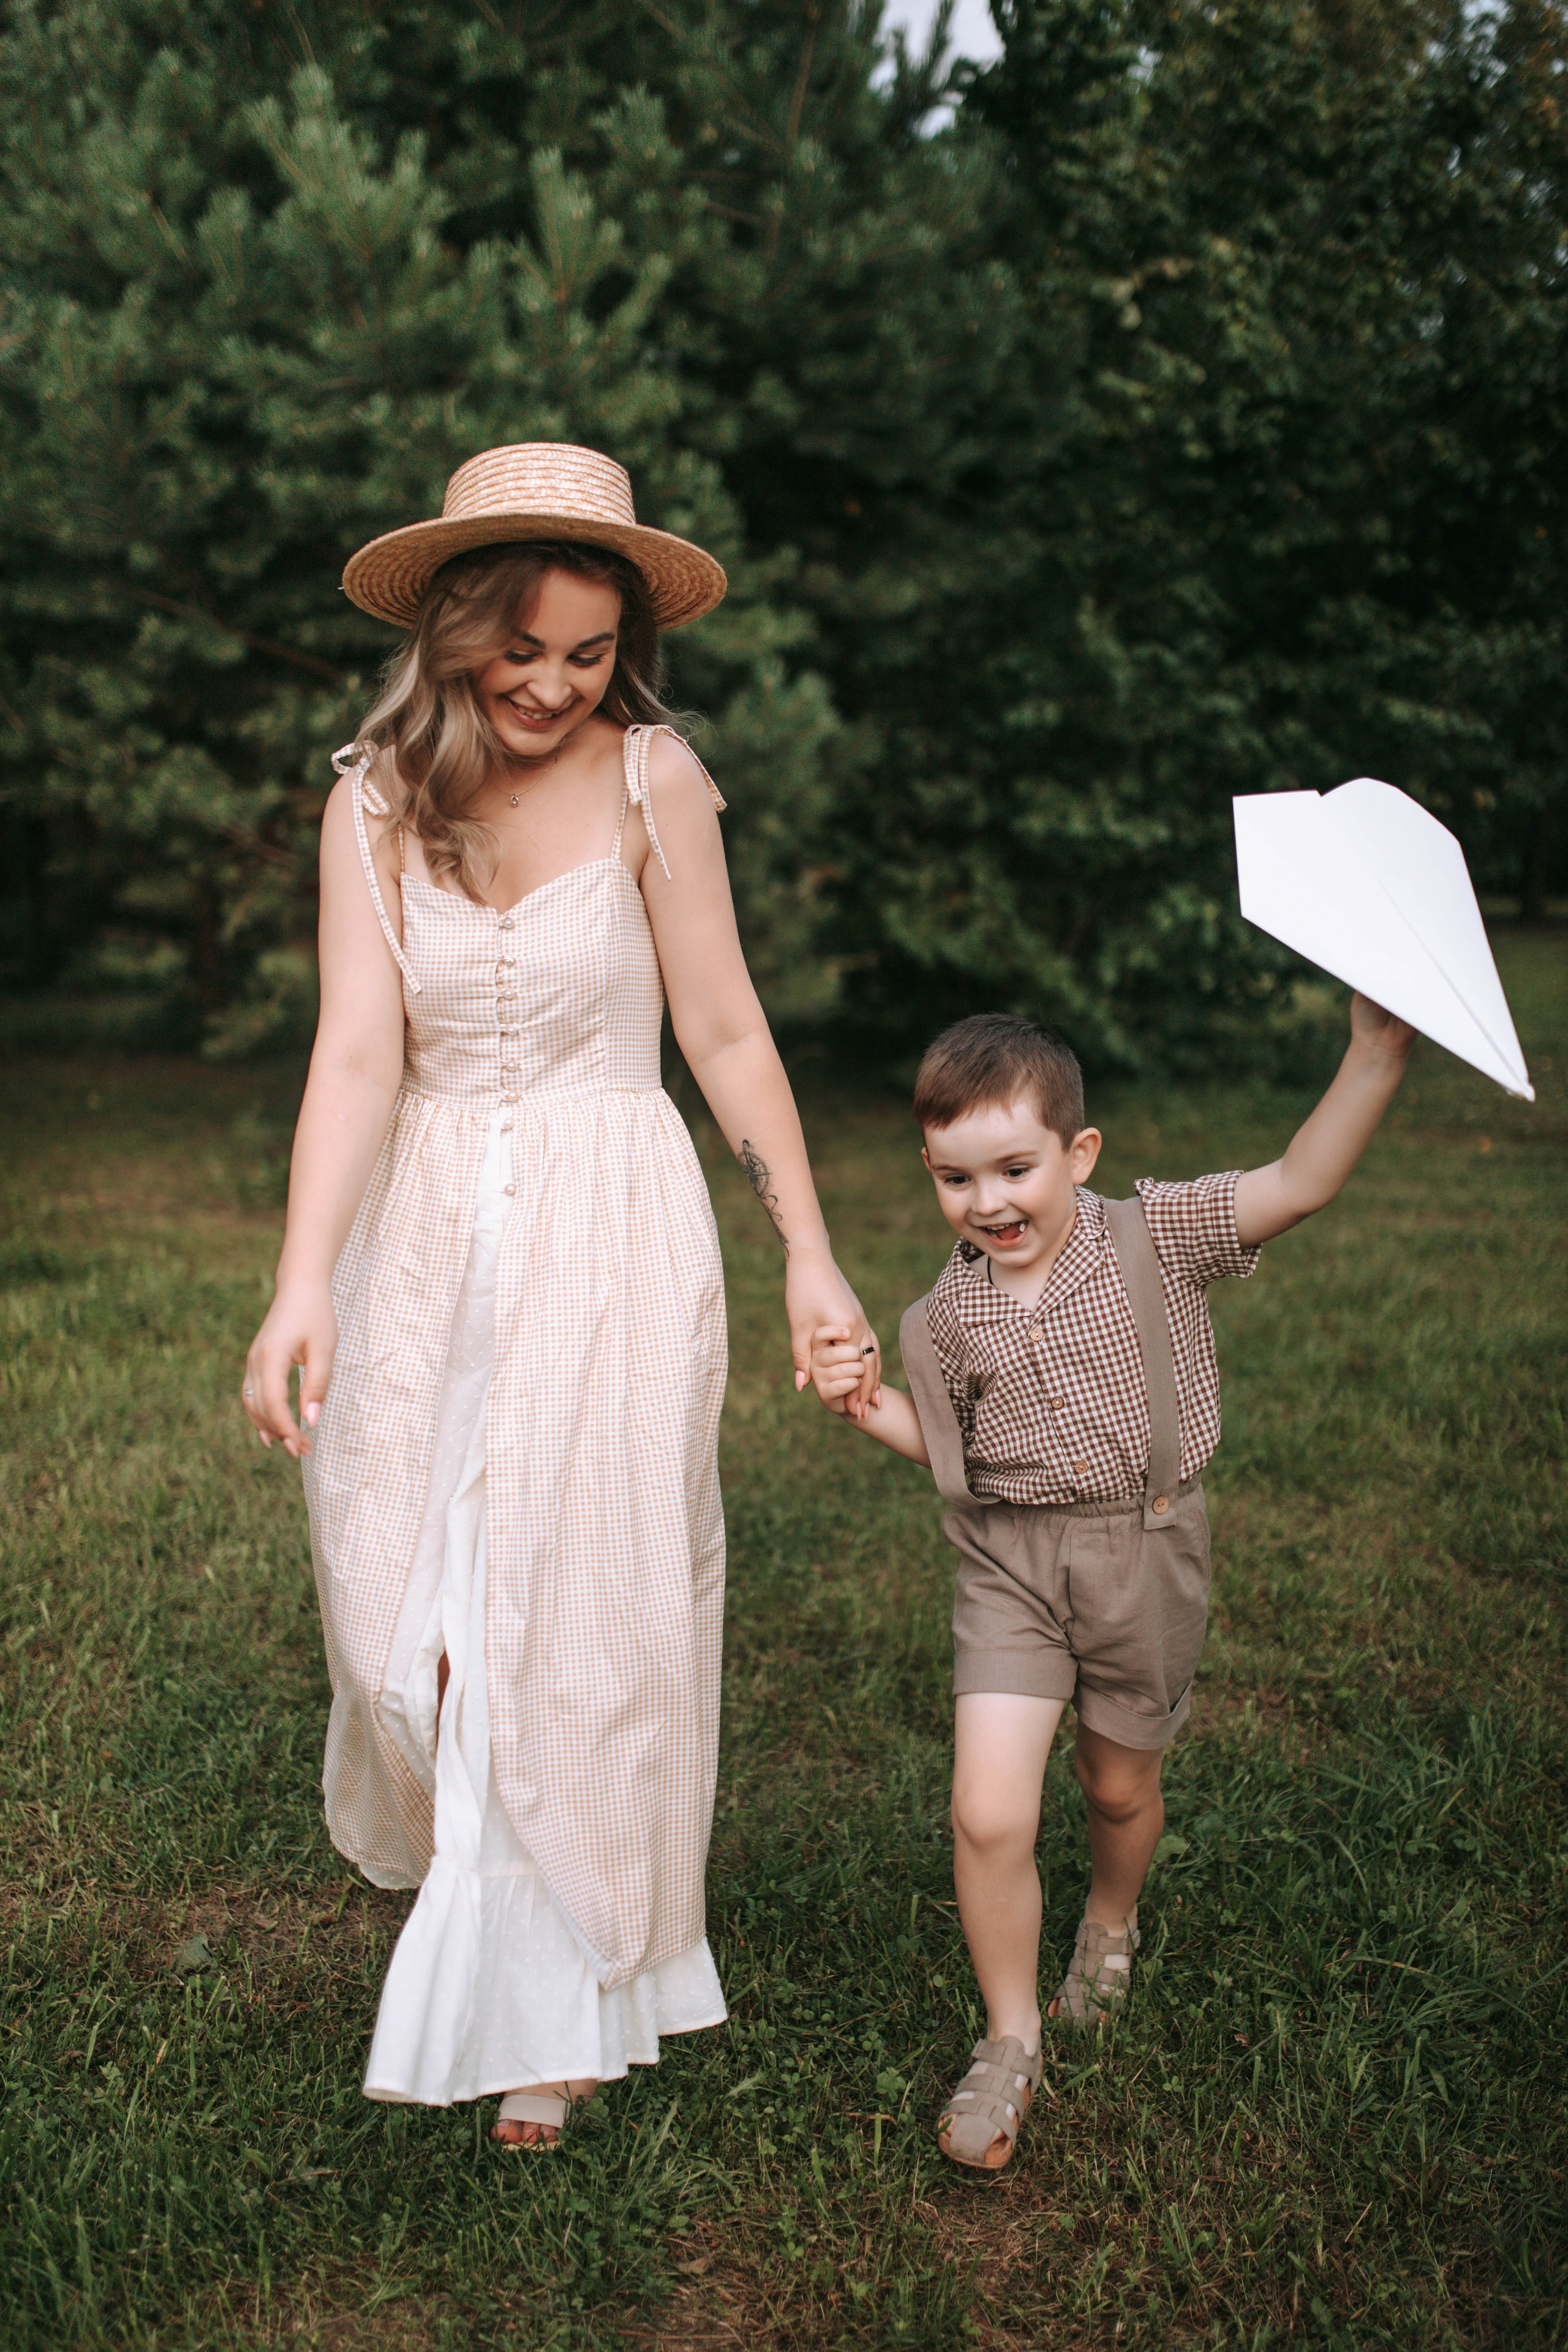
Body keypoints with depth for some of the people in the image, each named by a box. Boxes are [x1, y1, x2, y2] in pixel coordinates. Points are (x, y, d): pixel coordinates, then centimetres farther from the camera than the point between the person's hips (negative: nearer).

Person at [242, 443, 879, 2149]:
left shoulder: (651, 779, -7)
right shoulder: (376, 799, -2)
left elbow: (726, 1033, -4)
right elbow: (357, 1055, -9)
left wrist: (809, 1257, -3)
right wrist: (302, 1288, -20)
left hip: (612, 1240, -2)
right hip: (425, 1241, 3)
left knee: (583, 1618, 3)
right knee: (409, 1608, 10)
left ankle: (565, 1994, 24)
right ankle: (466, 1869, 42)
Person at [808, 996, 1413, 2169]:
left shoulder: (1157, 1237, -12)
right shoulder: (949, 1313, -4)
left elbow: (1300, 1184, -23)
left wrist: (1375, 1056, -36)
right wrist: (867, 1405, -9)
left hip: (1145, 1554, 0)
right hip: (1010, 1561, 1)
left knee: (1122, 1786, 20)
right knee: (989, 1815, -9)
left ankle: (1112, 1925, 55)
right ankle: (1011, 2041, 14)